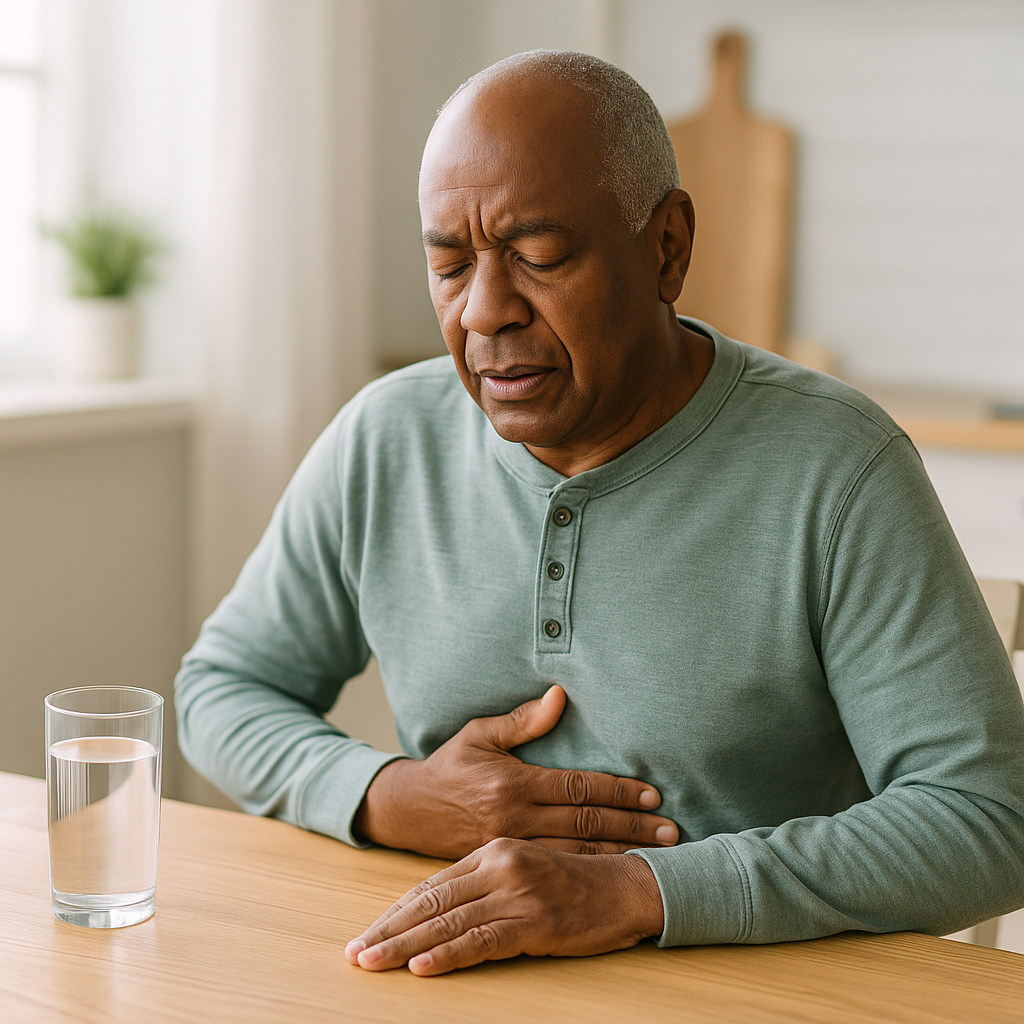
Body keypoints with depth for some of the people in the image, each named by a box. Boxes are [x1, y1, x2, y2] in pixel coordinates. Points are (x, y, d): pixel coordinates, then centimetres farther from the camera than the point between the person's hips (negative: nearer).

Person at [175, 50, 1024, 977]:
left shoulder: (836, 468, -11)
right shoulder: (385, 442, 1)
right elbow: (223, 688, 12)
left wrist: (641, 890, -25)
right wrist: (386, 798, -8)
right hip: (448, 986, 3)